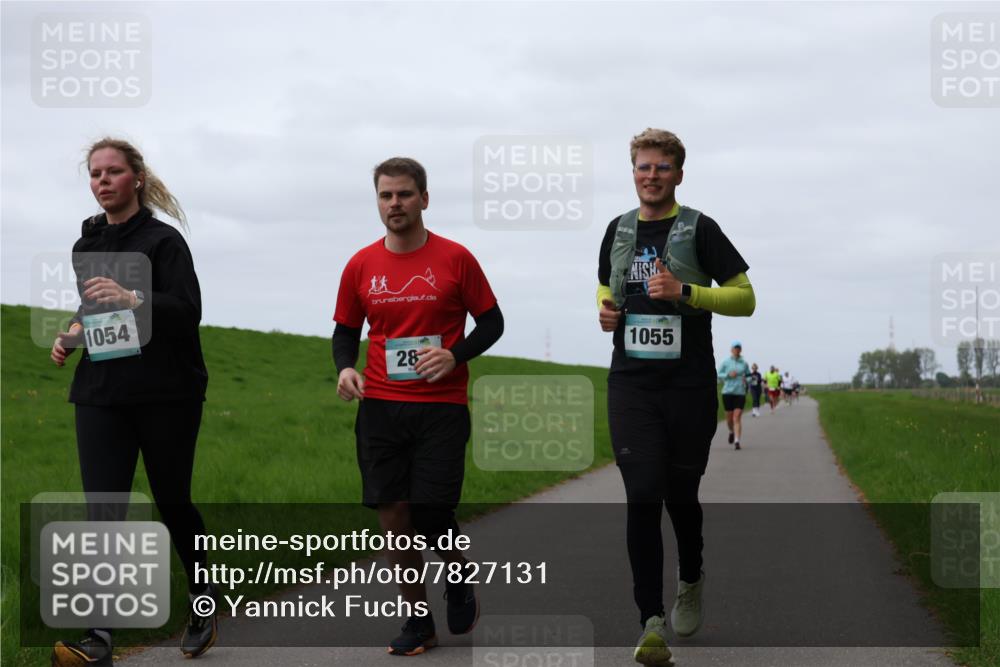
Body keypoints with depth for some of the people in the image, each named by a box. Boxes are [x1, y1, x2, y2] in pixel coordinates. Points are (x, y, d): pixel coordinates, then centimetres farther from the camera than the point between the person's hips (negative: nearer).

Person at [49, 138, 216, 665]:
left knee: (172, 502, 5)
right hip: (100, 395, 4)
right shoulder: (86, 245, 13)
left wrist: (132, 299, -32)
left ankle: (203, 602, 30)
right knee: (102, 510, -7)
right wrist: (71, 335, 5)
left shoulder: (163, 240, -5)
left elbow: (189, 311, -17)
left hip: (166, 394, -4)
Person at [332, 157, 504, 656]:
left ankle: (459, 581, 25)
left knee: (432, 517, -7)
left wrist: (455, 355, -13)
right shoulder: (361, 265, 6)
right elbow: (346, 330, 16)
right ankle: (418, 619, 17)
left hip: (441, 406, -3)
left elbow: (491, 322, 4)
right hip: (380, 407, 3)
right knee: (392, 515, 2)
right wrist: (345, 367, -4)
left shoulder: (455, 259, -2)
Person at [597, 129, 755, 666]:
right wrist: (605, 312, 4)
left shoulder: (698, 229, -2)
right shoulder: (619, 230, 12)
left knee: (680, 495, 10)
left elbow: (744, 297, -4)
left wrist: (683, 290, -16)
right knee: (642, 496, -10)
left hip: (689, 384, -2)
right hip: (631, 384, 2)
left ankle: (690, 581, 39)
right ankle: (651, 622, -11)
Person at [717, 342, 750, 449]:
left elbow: (749, 376, 15)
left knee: (737, 418, -10)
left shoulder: (744, 364, 6)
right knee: (729, 417, 8)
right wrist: (728, 375, -12)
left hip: (740, 393, 0)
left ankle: (737, 441, -14)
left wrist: (746, 379, -8)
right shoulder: (726, 362, 3)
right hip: (727, 392, 0)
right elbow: (718, 375, 5)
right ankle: (731, 432, 40)